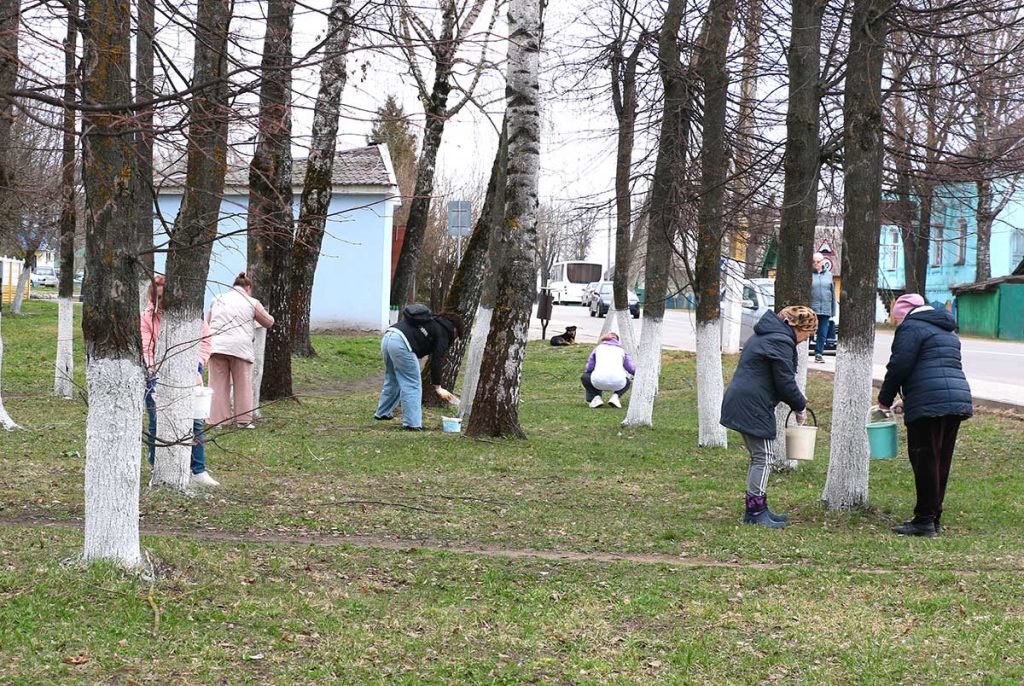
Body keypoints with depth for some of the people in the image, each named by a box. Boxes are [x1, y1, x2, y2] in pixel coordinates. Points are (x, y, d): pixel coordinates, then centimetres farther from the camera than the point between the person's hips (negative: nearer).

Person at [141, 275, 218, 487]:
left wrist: (198, 364, -8)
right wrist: (153, 371, -23)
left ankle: (199, 472, 8)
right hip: (158, 379, -1)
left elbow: (204, 339, 4)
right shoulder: (147, 317, -4)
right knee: (156, 427, 4)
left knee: (195, 424, 1)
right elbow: (145, 350, -9)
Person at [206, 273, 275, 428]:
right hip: (239, 346, -2)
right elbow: (269, 323, 17)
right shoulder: (252, 303, 7)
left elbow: (207, 322, 22)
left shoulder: (217, 300, 15)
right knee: (243, 384, 7)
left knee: (218, 384, 6)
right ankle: (243, 419, 9)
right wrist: (262, 312, 39)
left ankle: (218, 419, 5)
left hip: (216, 344, 2)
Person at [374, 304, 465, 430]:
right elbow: (436, 361, -2)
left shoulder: (433, 321, 28)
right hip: (401, 344, -9)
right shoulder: (443, 332, 4)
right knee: (412, 385, 0)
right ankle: (412, 423, -3)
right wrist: (438, 387, 2)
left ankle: (383, 413, 40)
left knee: (392, 381, 26)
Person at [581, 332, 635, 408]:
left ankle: (596, 397, 7)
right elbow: (632, 368, 25)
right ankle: (616, 396, 6)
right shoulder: (621, 350, 28)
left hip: (599, 381, -1)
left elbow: (589, 368, 26)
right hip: (618, 383, 1)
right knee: (626, 382, 37)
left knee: (584, 377, 32)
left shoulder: (598, 348, 27)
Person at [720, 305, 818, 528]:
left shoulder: (765, 335, 19)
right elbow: (785, 382, -15)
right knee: (763, 458, -5)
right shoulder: (781, 342, -15)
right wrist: (800, 406, 1)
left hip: (739, 402, 11)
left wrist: (797, 400, 18)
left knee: (759, 456, 16)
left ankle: (756, 509, 20)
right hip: (753, 406, -11)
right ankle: (756, 511, -3)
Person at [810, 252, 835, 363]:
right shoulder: (809, 274, 0)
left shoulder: (828, 275, 10)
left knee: (823, 333, 3)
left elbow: (833, 294, 13)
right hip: (812, 308, -3)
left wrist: (833, 311, 9)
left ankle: (819, 353, 9)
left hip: (825, 310, 3)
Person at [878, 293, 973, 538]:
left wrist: (885, 399, 5)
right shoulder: (948, 331, 27)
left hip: (929, 406, -9)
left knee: (925, 461, -4)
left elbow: (899, 366, -9)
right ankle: (934, 518, 16)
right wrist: (907, 403, 29)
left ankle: (924, 520, -2)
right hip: (959, 399, 9)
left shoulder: (911, 327, -1)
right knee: (941, 463, 12)